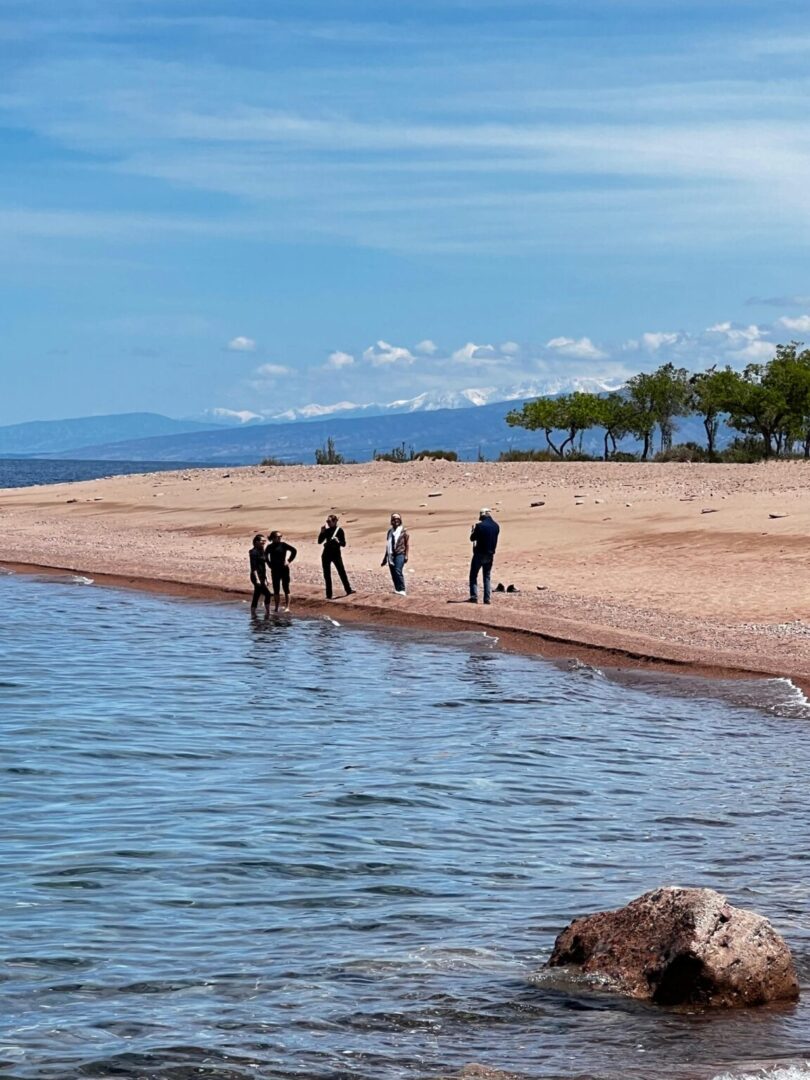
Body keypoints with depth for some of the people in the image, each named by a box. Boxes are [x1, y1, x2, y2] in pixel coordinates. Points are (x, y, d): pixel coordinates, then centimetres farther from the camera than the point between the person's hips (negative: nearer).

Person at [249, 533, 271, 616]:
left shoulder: (261, 551, 15)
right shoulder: (254, 552, -13)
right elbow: (253, 567, -17)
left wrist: (265, 578, 21)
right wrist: (257, 579, -22)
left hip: (262, 577, 9)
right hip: (257, 577, -9)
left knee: (256, 597, 9)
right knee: (267, 594, -14)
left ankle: (253, 614, 10)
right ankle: (267, 612, -10)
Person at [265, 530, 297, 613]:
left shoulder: (283, 545, -4)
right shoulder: (270, 547, 3)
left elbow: (294, 551, 1)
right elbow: (265, 556, 17)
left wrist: (288, 561, -2)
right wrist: (269, 564, 7)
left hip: (284, 569, -3)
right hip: (275, 570, 3)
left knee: (286, 588, -1)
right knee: (276, 589, 7)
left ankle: (287, 607, 1)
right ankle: (276, 607, 15)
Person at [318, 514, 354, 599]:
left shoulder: (339, 530, -6)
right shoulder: (327, 530, 5)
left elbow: (343, 544, -9)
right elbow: (319, 541, 5)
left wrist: (338, 541, -29)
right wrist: (322, 532, -7)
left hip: (336, 554, -4)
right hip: (326, 555, 4)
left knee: (342, 572, 5)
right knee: (327, 575, 4)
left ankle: (348, 590, 21)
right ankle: (329, 594, 10)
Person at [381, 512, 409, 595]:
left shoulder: (403, 530, 1)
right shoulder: (390, 531, 17)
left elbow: (407, 543, -1)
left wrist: (406, 555, -10)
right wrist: (385, 558, 21)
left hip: (399, 554, -6)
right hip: (391, 555, 6)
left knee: (398, 571, -20)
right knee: (393, 574, 3)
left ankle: (402, 590, -18)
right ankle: (397, 590, 10)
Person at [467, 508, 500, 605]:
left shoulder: (480, 525, -16)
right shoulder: (496, 526, 2)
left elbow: (472, 538, -6)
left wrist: (473, 529, 10)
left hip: (479, 554, -5)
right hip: (490, 554, 5)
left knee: (473, 575, 5)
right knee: (487, 577, 13)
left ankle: (474, 597, -5)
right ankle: (487, 598, 5)